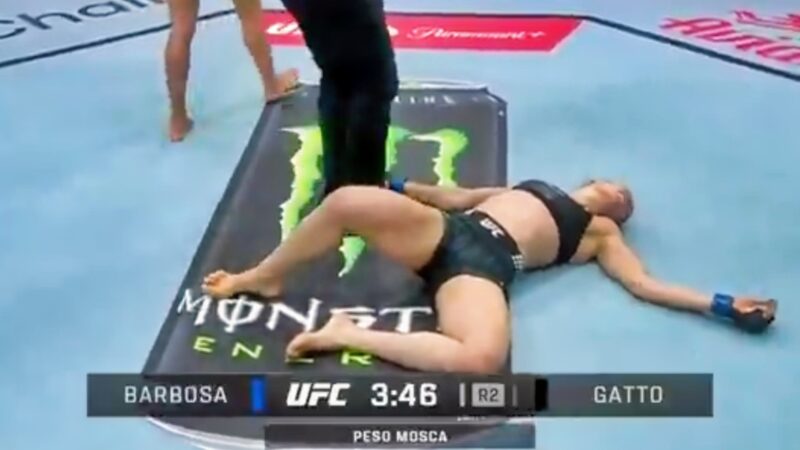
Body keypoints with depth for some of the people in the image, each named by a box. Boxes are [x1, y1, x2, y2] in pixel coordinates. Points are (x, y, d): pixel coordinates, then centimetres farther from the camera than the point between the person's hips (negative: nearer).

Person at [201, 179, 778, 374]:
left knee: (482, 358, -41)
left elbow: (645, 283, 13)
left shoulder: (601, 232, 23)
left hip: (487, 264, -4)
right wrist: (401, 186, 27)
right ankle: (263, 277, -1)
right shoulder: (533, 188, 33)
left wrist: (724, 304, 3)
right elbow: (456, 197, 33)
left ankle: (351, 334, -28)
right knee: (348, 201, -21)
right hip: (444, 233, 4)